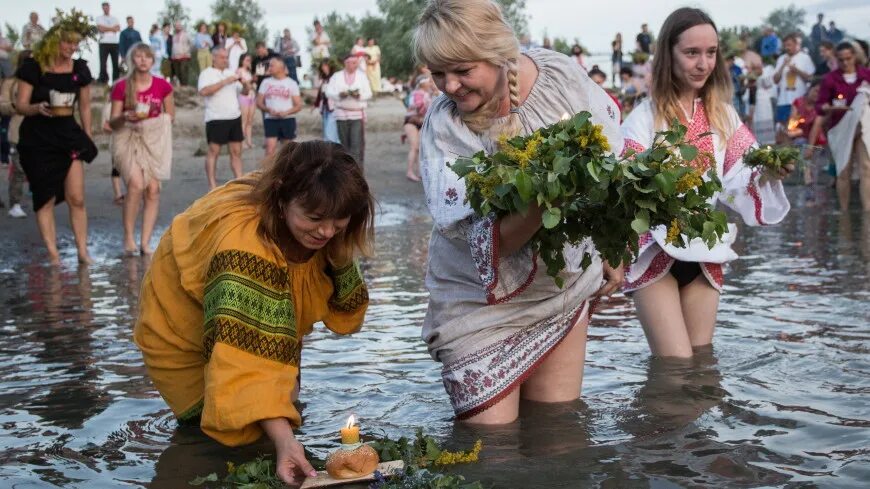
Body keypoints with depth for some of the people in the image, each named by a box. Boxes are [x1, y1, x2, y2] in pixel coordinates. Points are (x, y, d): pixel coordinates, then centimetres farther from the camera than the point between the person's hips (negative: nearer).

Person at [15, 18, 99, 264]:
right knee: (46, 198, 1)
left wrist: (88, 137, 14)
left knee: (76, 198, -3)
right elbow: (20, 105, -6)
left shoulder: (79, 68, 4)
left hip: (68, 134, 3)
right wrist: (38, 108, -27)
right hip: (37, 139, -3)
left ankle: (83, 251, 5)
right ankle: (53, 255, 7)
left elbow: (85, 107, 14)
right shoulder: (33, 67, -7)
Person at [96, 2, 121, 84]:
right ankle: (103, 80, -5)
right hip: (104, 43, -3)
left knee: (115, 63, 2)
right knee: (103, 63, -6)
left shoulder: (115, 18, 16)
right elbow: (100, 28, -9)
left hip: (114, 43, 3)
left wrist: (106, 28, -6)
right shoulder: (99, 18, 7)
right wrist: (112, 28, -1)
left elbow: (118, 28, -1)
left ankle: (115, 81, 4)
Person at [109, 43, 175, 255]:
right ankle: (128, 238, -8)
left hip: (154, 139, 2)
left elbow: (170, 115, 13)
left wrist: (155, 120, -4)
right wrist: (125, 117, -22)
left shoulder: (162, 86, 2)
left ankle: (145, 242, 1)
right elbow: (112, 122, -2)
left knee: (153, 189, -6)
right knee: (136, 184, -21)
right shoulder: (121, 87, -3)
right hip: (128, 139, -2)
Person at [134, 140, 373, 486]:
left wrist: (340, 260, -33)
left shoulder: (314, 232, -20)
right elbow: (243, 356, -51)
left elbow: (345, 314, -14)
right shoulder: (244, 243, -43)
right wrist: (282, 438, -61)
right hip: (186, 338, -6)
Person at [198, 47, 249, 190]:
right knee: (213, 152, -2)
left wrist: (244, 82, -7)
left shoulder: (231, 73, 15)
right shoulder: (207, 73, -3)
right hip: (216, 119, -6)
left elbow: (246, 91, 15)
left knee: (236, 151, 5)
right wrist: (225, 82, -21)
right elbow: (204, 91, -20)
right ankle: (212, 185, 1)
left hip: (235, 117, 6)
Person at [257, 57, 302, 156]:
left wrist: (286, 112, -16)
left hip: (287, 119, 0)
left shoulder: (291, 83, 3)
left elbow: (299, 105, 1)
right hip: (270, 119, 0)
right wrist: (268, 110, -12)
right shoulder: (266, 82, 8)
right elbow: (259, 103, 9)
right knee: (270, 148, -13)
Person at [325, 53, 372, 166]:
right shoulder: (336, 76, 8)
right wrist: (339, 94, -18)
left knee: (357, 143, -11)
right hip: (341, 113, 1)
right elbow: (329, 92, 1)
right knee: (344, 143, 5)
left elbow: (368, 93, 4)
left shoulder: (362, 77, 10)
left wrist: (359, 95, -17)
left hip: (357, 114, -1)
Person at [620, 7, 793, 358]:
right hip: (654, 254, -5)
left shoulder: (723, 115, 7)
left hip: (704, 254, 5)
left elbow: (736, 180, 2)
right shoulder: (644, 118, -9)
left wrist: (767, 175, -18)